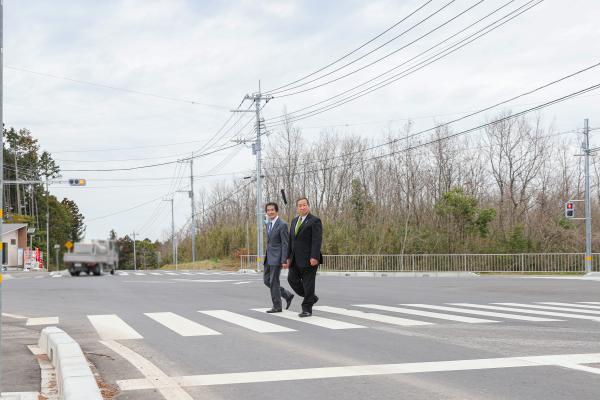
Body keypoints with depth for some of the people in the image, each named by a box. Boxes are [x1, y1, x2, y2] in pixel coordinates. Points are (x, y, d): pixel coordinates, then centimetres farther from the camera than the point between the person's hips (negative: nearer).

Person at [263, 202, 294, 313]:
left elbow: (285, 244, -16)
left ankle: (277, 306, 5)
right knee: (266, 280, 8)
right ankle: (287, 295, 19)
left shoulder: (282, 225, -13)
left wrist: (284, 261, -20)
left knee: (274, 282, -5)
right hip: (269, 257, 9)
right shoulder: (268, 224, 13)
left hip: (277, 257, -9)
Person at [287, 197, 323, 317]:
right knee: (292, 279, 1)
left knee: (308, 283, -3)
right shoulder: (294, 221, 15)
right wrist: (289, 257, 12)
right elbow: (291, 240, 17)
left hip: (309, 258, -7)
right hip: (296, 259, 7)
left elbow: (317, 240, -15)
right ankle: (311, 297, 19)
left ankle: (307, 309, 4)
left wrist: (314, 257, -22)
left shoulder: (315, 221, -7)